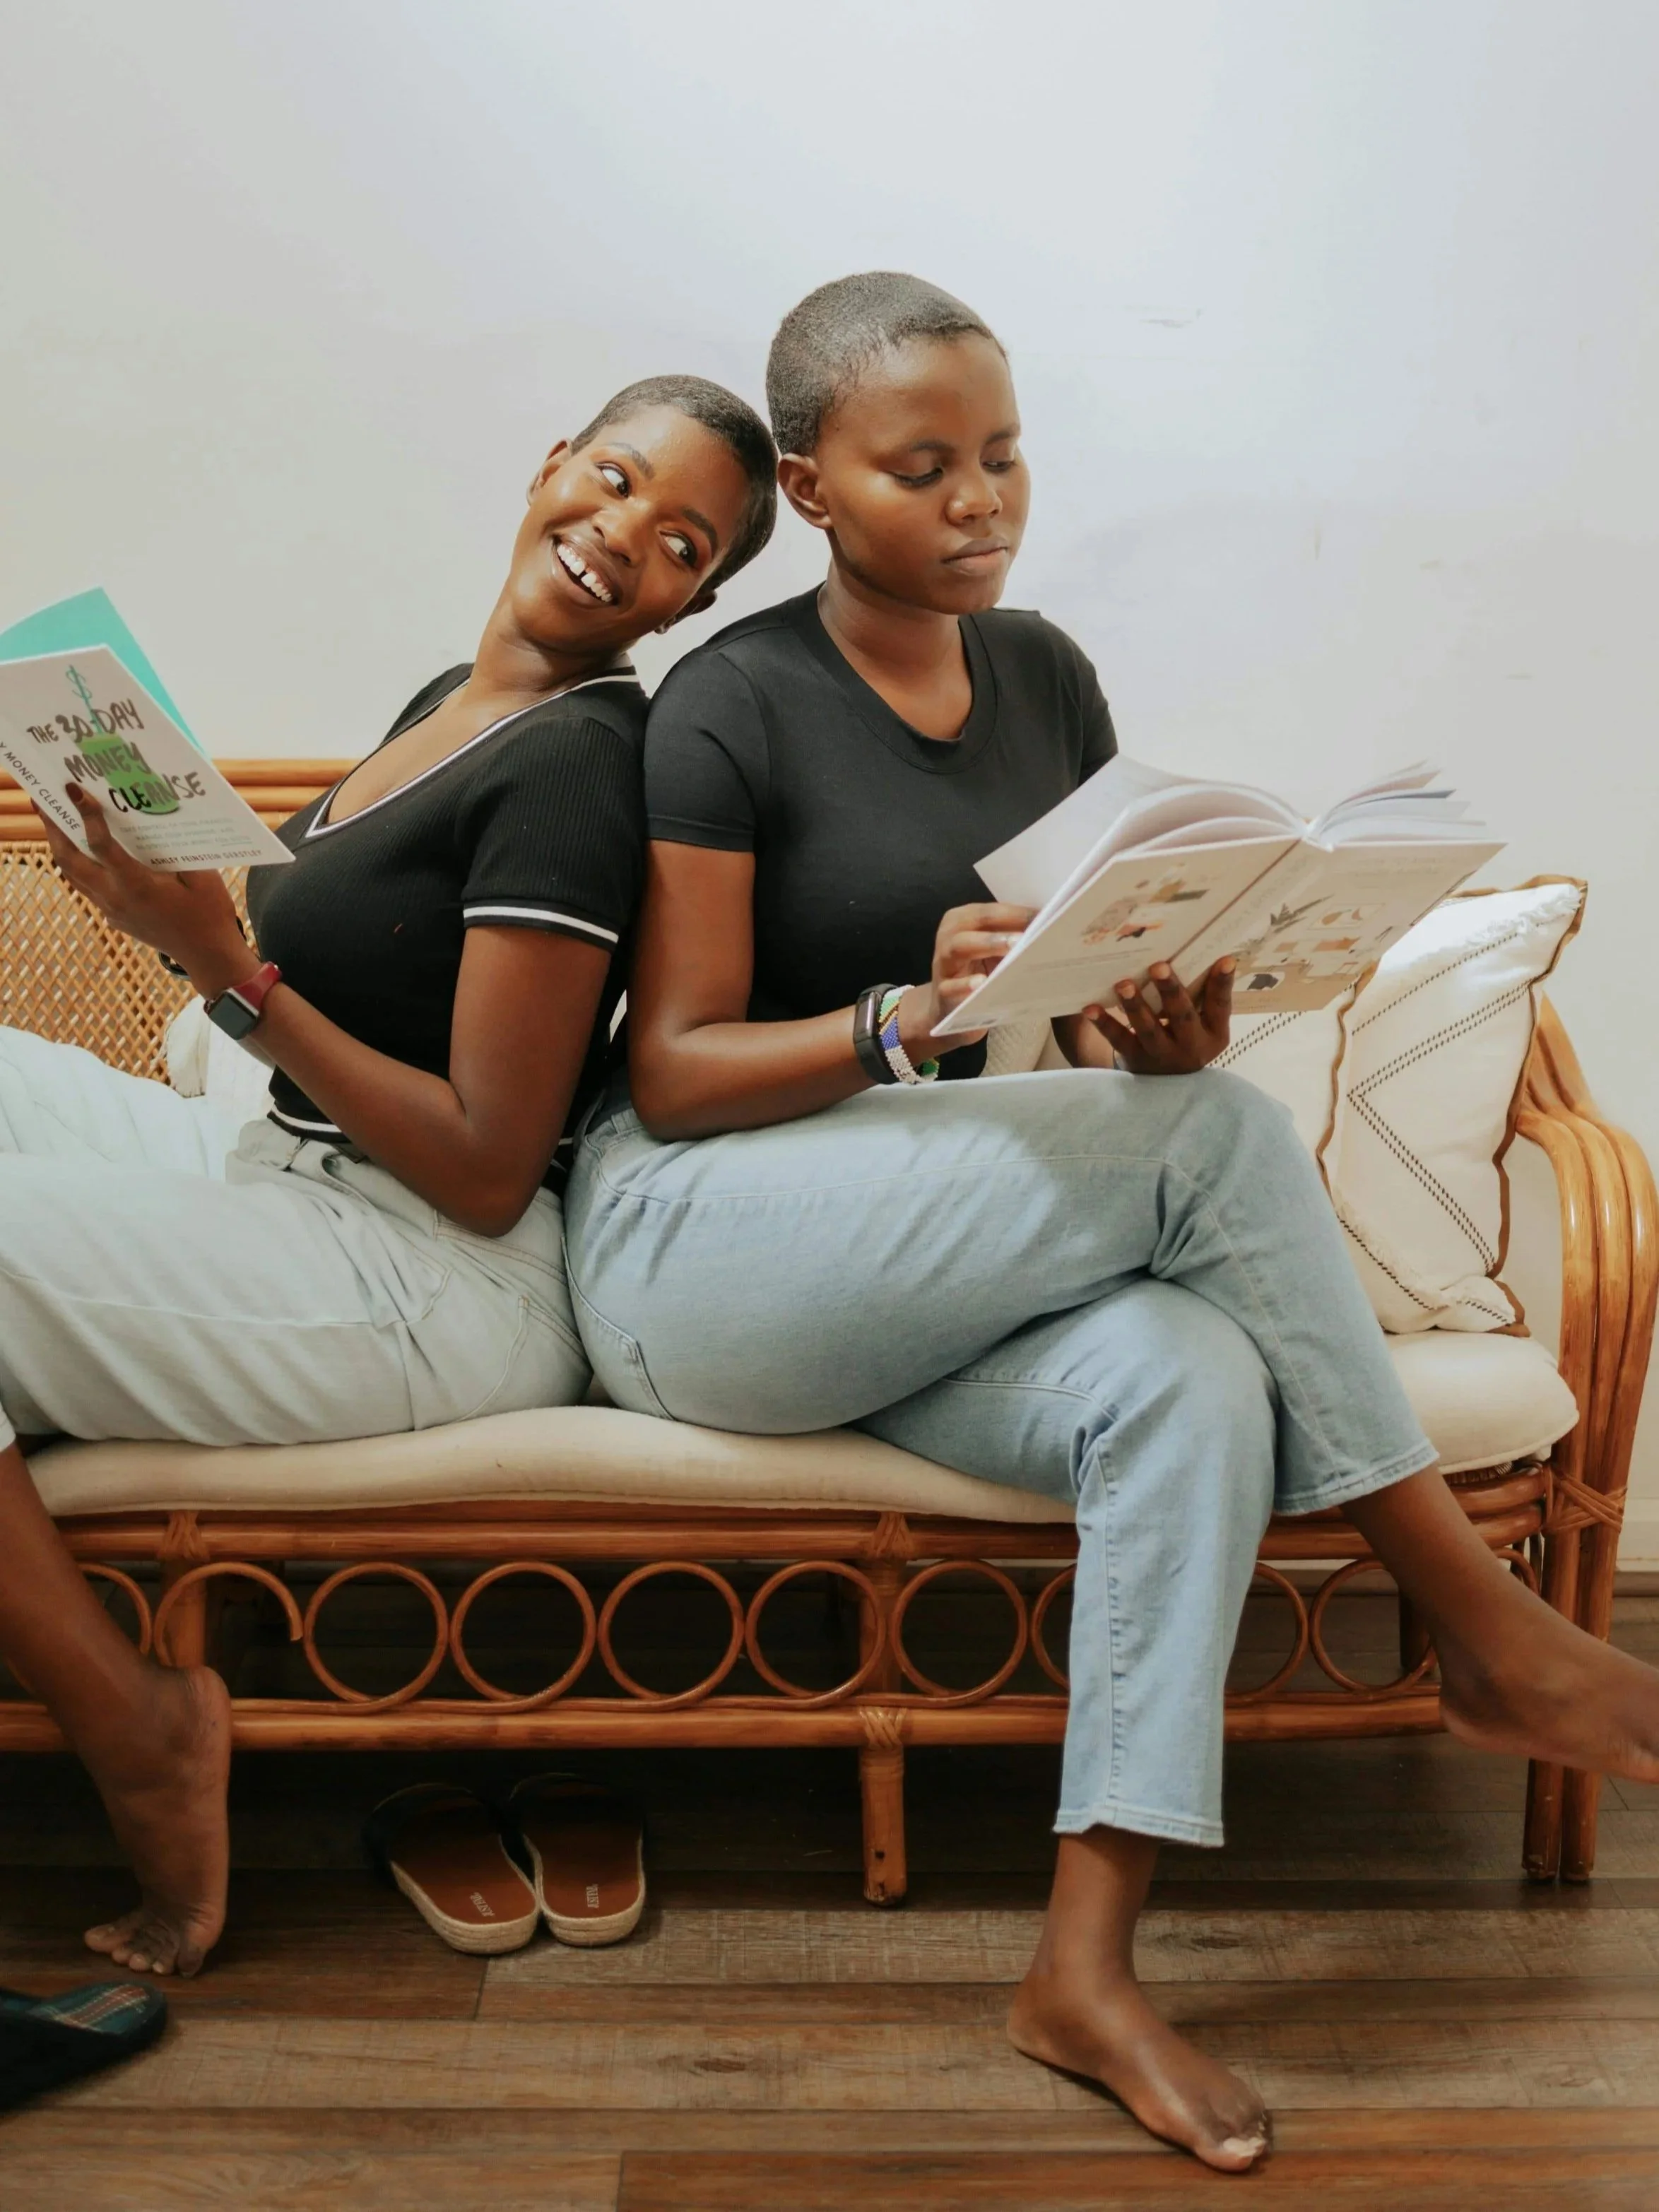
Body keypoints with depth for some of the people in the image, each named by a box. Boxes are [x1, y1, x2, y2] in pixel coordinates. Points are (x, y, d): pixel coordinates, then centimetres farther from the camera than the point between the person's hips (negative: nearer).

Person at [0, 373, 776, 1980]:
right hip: (308, 1193, 9)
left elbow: (484, 1170, -18)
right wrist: (179, 911, -1)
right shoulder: (452, 704, 13)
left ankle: (140, 1736, -3)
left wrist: (236, 972, -19)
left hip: (439, 1290, -9)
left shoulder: (576, 762, -15)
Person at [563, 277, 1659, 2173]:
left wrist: (1161, 1030, -14)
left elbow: (1111, 1013, 11)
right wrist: (905, 1022, -27)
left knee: (1196, 1382, -29)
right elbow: (671, 1076, -10)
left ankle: (1087, 1966, -23)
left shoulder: (1046, 680, 10)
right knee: (1216, 1137, -26)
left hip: (935, 1280, 5)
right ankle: (1481, 1628, -13)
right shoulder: (730, 708, -8)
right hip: (697, 1253, -5)